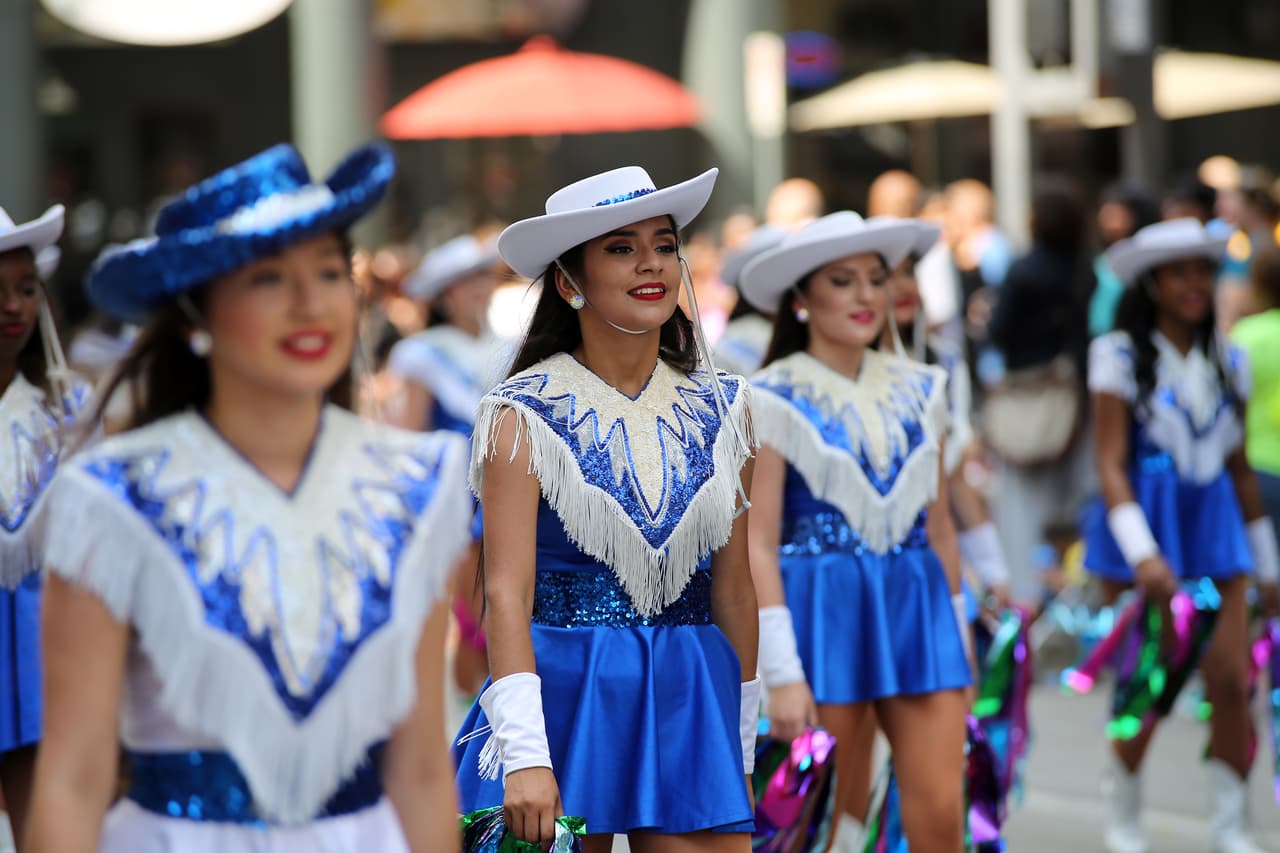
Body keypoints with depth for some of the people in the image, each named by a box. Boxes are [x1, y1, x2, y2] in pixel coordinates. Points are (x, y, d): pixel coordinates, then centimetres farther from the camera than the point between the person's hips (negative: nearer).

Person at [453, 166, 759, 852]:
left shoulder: (719, 409, 7)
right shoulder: (525, 415, -6)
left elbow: (732, 584, 10)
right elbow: (508, 591, -13)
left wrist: (740, 744, 11)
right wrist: (525, 756, -22)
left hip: (690, 703, 3)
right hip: (564, 693, -3)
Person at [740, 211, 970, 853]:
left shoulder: (919, 390, 10)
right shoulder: (771, 399, -4)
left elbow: (939, 525, 15)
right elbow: (759, 544, -8)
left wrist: (959, 631, 14)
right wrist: (781, 673, -14)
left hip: (916, 606, 4)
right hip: (820, 607, -4)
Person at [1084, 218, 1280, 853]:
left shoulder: (1228, 361, 11)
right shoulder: (1120, 356, -4)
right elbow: (1111, 464, -10)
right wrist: (1141, 552, -21)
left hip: (1214, 526, 4)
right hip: (1143, 522, -4)